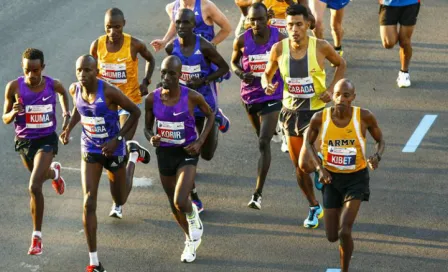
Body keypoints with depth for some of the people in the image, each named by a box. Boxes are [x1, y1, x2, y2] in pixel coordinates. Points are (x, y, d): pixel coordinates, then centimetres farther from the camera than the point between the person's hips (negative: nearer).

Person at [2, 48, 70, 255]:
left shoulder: (53, 85, -13)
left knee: (34, 186, -19)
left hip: (46, 140, -3)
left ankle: (37, 236, -8)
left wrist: (66, 113, 3)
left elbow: (63, 93, 15)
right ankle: (54, 172, 70)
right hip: (24, 141, 3)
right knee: (39, 175, 29)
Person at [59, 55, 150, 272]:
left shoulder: (109, 92, -26)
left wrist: (117, 139, -20)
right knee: (89, 203, -12)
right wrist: (69, 128, -1)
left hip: (113, 150, -3)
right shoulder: (75, 89, -10)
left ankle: (133, 154, 48)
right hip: (90, 151, 3)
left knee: (120, 200, 19)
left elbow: (135, 112, -14)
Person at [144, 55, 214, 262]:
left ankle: (193, 215, 17)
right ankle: (191, 240, 40)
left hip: (187, 153, -4)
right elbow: (148, 127, 5)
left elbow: (210, 115, 2)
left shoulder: (192, 97, -16)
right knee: (174, 205, 15)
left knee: (180, 202, -21)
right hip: (164, 153, 4)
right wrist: (151, 138, -18)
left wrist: (200, 141, -8)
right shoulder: (152, 98, -8)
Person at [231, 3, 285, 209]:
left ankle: (258, 193, -16)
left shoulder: (279, 39, -13)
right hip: (250, 94, 3)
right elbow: (234, 62, 7)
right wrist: (241, 74, -14)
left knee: (264, 143, -15)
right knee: (262, 136, 24)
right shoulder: (242, 41, -10)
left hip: (272, 96, -3)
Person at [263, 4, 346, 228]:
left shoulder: (321, 47, -15)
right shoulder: (279, 49, -9)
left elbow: (341, 64, 4)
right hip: (291, 112, 3)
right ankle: (313, 207, 32)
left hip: (317, 111, -3)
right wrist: (267, 85, -17)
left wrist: (331, 89, -10)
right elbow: (267, 73, 7)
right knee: (299, 167, 11)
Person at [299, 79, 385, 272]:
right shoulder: (320, 118, -13)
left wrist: (377, 156, -20)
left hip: (356, 178, -2)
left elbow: (380, 140, 2)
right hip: (331, 177, 2)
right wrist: (319, 167, -9)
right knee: (332, 236, 8)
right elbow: (308, 143, 6)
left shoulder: (364, 117, -15)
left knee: (344, 231, -18)